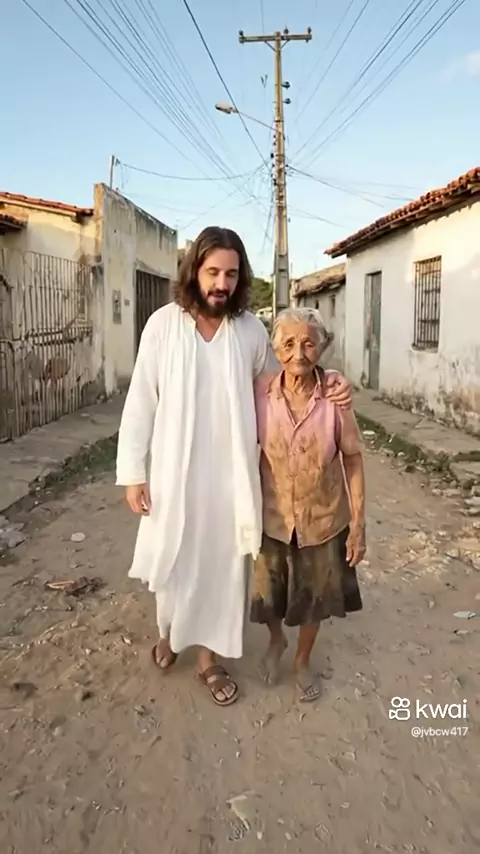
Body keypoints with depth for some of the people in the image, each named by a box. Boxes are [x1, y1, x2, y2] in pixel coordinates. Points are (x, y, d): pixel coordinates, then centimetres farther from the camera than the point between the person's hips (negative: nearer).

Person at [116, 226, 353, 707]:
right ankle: (170, 631, 47)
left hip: (228, 473, 1)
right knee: (173, 560, 16)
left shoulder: (251, 329, -3)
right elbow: (141, 402, -6)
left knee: (221, 564, 13)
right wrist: (133, 472, -7)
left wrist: (329, 383, -7)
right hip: (174, 471, -1)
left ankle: (209, 657, 35)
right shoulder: (164, 323, -8)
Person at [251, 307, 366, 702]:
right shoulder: (261, 393, -13)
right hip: (273, 517, 1)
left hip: (323, 520, -1)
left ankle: (303, 660, 48)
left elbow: (353, 461, -9)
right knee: (268, 597, 17)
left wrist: (358, 525, -8)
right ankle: (276, 640, 52)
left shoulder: (335, 397, -18)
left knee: (314, 598, 19)